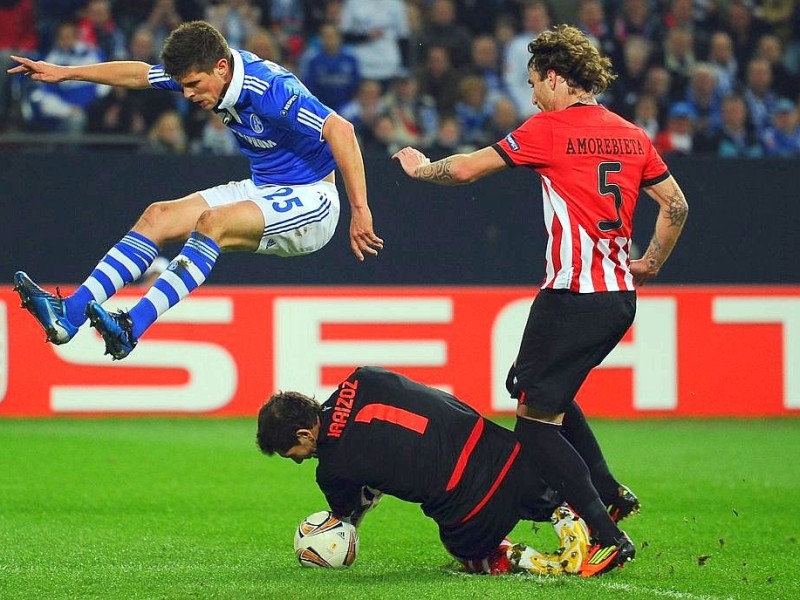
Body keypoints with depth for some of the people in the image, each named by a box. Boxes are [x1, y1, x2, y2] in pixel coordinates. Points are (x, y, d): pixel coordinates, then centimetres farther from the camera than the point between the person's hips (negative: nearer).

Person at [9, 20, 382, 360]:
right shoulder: (204, 72, -3)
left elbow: (340, 130, -35)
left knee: (213, 221, -30)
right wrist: (65, 73, 16)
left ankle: (132, 327, -36)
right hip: (262, 190, 9)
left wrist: (360, 212, -37)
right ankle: (70, 312, -15)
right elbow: (139, 74, 12)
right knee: (159, 216, -4)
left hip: (309, 202, -9)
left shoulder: (269, 89, -28)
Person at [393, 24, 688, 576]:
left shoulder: (550, 130, -8)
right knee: (550, 395, 26)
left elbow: (466, 169, -3)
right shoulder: (632, 136, 10)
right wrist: (651, 264, 26)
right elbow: (676, 206, 13)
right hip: (620, 298, 8)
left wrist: (420, 167, 16)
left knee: (536, 419, -2)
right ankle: (610, 492, 19)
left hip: (572, 297, -8)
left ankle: (606, 535, -10)